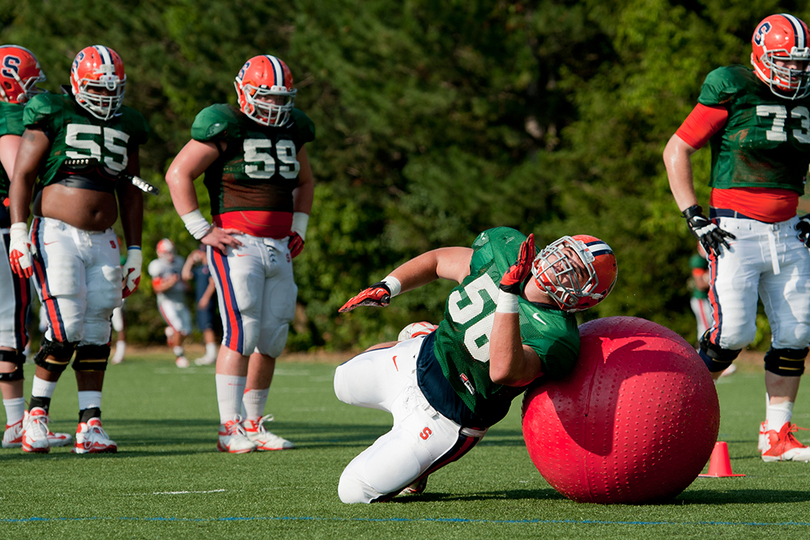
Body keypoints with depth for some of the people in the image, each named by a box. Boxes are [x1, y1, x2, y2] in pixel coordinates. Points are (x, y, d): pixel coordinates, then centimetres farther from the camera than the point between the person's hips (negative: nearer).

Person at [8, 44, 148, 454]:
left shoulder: (126, 128, 14)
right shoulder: (53, 116, -2)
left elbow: (130, 194, 20)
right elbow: (22, 176, -3)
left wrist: (134, 251, 18)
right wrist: (19, 231, -12)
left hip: (102, 240, 5)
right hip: (57, 234, -5)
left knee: (96, 333, 1)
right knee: (66, 327, -15)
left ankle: (90, 425, 3)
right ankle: (36, 415, -1)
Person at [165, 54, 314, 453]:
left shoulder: (292, 130, 15)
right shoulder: (225, 127, -6)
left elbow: (304, 182, 33)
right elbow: (178, 174, -7)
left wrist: (299, 227, 19)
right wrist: (202, 230, -9)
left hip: (279, 248, 7)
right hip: (237, 243, -7)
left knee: (272, 340, 5)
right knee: (242, 332, -15)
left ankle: (253, 424, 14)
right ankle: (230, 428, -15)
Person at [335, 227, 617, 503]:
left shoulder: (556, 337, -32)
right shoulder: (505, 248, -13)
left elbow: (503, 370, -50)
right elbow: (438, 260, 5)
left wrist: (509, 294, -52)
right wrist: (386, 288, -7)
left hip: (444, 418, -7)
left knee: (355, 491, 0)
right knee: (346, 383, 34)